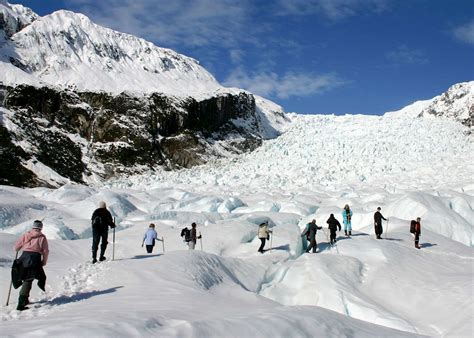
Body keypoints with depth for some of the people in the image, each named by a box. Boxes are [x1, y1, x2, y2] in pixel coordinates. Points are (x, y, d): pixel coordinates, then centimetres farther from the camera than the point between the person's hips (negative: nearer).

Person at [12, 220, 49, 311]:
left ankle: (25, 299, 29)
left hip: (24, 257, 3)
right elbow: (45, 251, 0)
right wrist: (44, 262, 14)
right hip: (35, 259, -3)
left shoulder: (26, 235, 9)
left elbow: (16, 247, 7)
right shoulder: (42, 237, 5)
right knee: (28, 280, -4)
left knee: (26, 279, 21)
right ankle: (21, 303, -15)